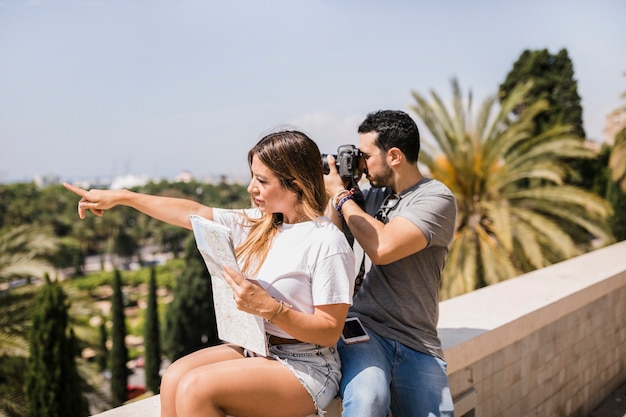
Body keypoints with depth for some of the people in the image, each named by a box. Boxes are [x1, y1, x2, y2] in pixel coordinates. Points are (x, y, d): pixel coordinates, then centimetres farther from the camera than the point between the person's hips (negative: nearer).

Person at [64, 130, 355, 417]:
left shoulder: (328, 242, -17)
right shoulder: (259, 222, 5)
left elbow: (330, 332, -17)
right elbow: (192, 212, 9)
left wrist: (268, 307, -27)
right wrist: (120, 197, 10)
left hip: (306, 368, -7)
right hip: (257, 350, 7)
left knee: (195, 387, -22)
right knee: (175, 376, -12)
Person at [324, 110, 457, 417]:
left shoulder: (436, 198, -5)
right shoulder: (371, 194, 13)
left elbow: (382, 247, -20)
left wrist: (341, 194, -7)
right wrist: (334, 194, 11)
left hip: (417, 344, -2)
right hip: (362, 327, 2)